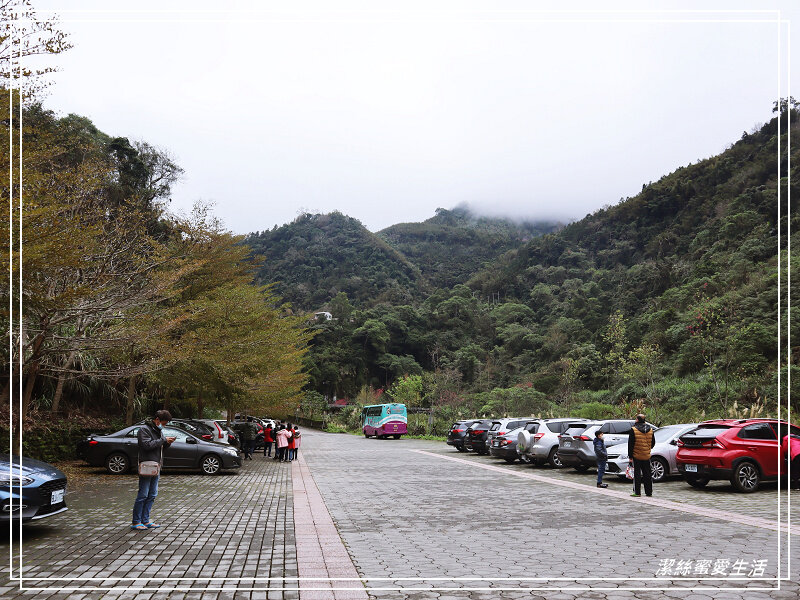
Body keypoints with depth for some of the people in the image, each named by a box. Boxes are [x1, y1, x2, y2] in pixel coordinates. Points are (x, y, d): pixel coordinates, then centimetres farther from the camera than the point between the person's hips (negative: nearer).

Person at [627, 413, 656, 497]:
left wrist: (630, 456, -6)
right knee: (647, 474, 11)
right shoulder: (650, 430, 4)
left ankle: (637, 492, -1)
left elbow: (630, 444, -11)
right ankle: (649, 492, 15)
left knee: (637, 474, 0)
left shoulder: (633, 430, -11)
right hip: (647, 456, 4)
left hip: (636, 456, -4)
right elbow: (653, 443, 13)